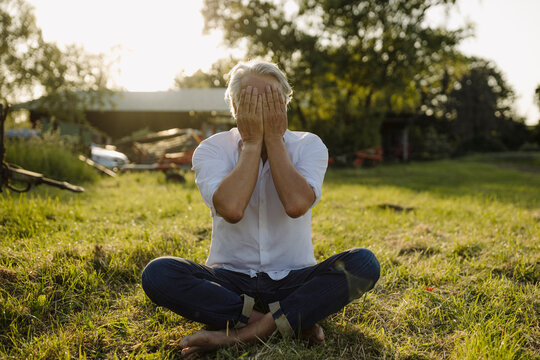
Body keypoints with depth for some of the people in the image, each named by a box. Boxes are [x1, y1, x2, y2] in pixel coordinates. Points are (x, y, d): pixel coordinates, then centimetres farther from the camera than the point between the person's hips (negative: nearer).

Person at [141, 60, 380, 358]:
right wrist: (252, 142, -16)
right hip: (231, 281, 0)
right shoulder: (212, 149, -3)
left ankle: (238, 335, -28)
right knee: (158, 273, -25)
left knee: (363, 263, -26)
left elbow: (296, 205, -22)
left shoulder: (309, 146, -1)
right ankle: (295, 319, -23)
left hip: (294, 280, 1)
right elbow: (231, 209, -24)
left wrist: (274, 139, -15)